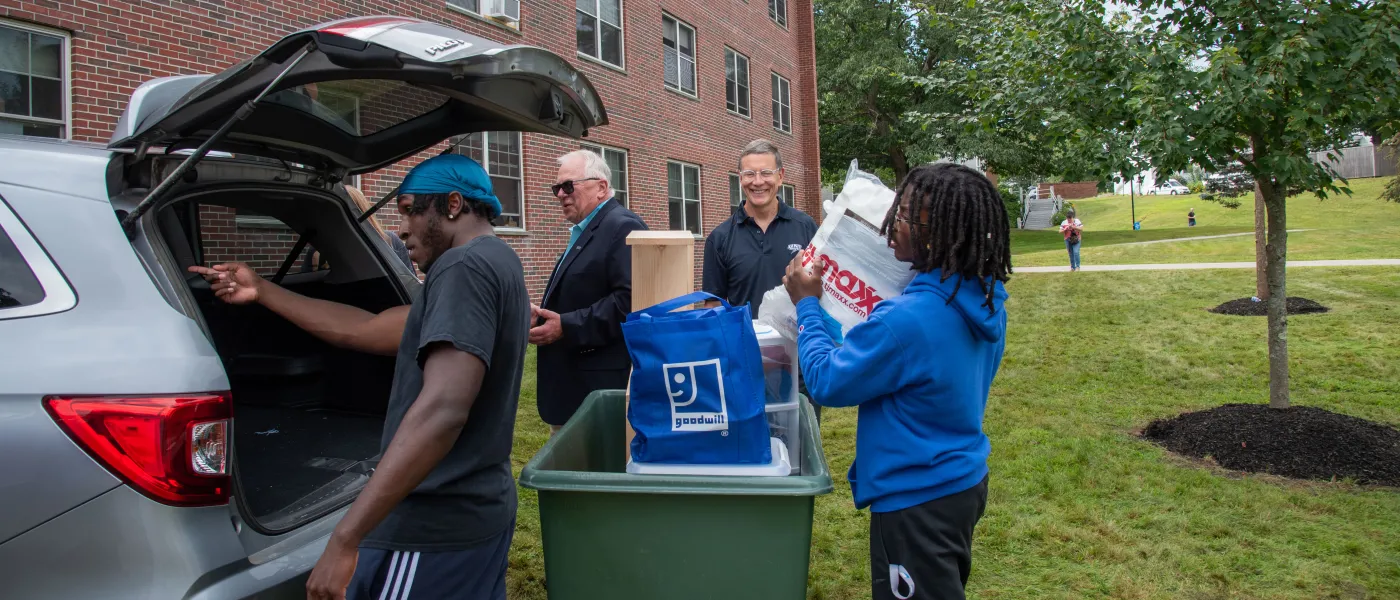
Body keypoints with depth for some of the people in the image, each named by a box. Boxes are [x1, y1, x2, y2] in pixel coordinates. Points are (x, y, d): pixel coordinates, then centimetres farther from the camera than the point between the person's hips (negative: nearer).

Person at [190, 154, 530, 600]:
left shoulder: (463, 267, -17)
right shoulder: (497, 265, 15)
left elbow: (442, 410, -29)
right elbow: (366, 330, 16)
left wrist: (344, 538, -28)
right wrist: (262, 292, 18)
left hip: (433, 528, -10)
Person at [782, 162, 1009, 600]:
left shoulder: (906, 319, -31)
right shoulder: (985, 300, -3)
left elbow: (825, 383, -18)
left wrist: (807, 305, -7)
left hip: (918, 500, -8)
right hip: (965, 483, 8)